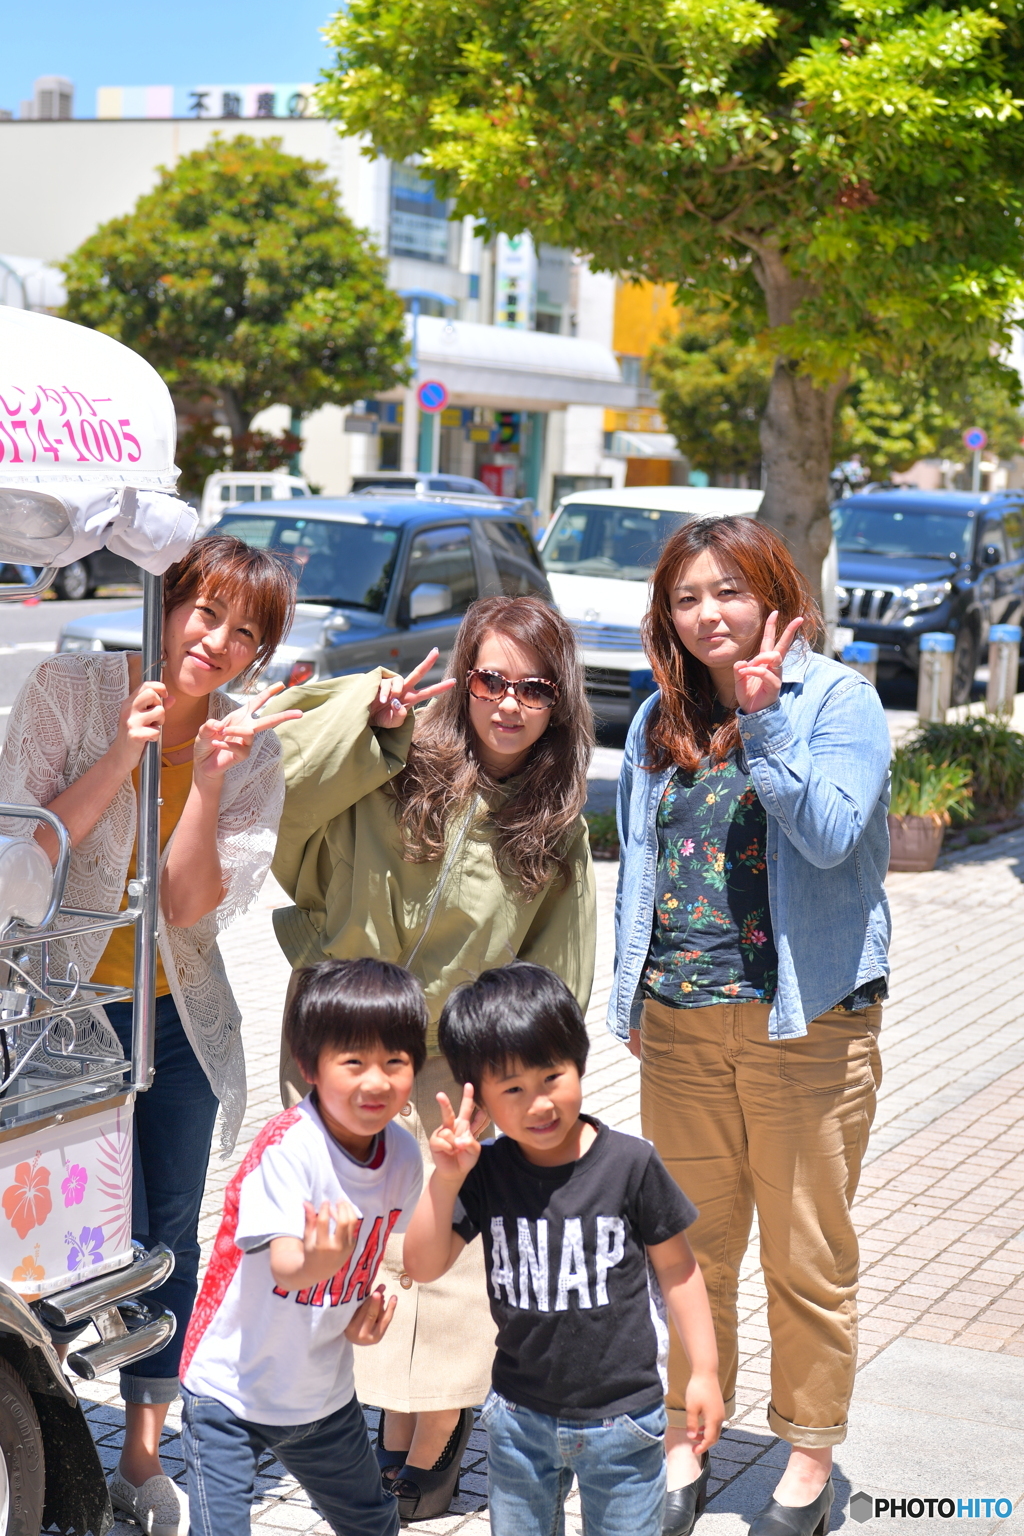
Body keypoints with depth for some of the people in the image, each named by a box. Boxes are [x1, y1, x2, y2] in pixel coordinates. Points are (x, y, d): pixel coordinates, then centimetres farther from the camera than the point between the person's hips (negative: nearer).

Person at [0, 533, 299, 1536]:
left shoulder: (251, 747, -2)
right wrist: (124, 754, -23)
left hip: (179, 1010, 3)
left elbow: (195, 904, -10)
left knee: (170, 1235, 9)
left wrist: (206, 778, -21)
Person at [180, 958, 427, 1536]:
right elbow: (284, 1265, -36)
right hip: (231, 1392, -6)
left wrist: (371, 1302, -7)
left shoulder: (403, 1153, -7)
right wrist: (317, 1262, -57)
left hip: (325, 1393, 6)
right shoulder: (288, 1147, -27)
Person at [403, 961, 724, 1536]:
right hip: (520, 1418, 3)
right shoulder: (485, 1173, -8)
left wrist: (705, 1372, -1)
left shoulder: (631, 1164, -13)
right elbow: (425, 1266, -10)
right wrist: (446, 1177, -23)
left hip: (621, 1419, -2)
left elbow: (676, 1267, -3)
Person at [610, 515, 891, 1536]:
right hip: (681, 1022, 5)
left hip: (807, 1020, -4)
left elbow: (831, 833, -19)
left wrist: (764, 721, -23)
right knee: (689, 1249, 13)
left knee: (808, 1254, 5)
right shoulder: (661, 717, 10)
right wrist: (632, 994, 14)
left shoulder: (839, 700, -5)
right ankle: (685, 1443, 27)